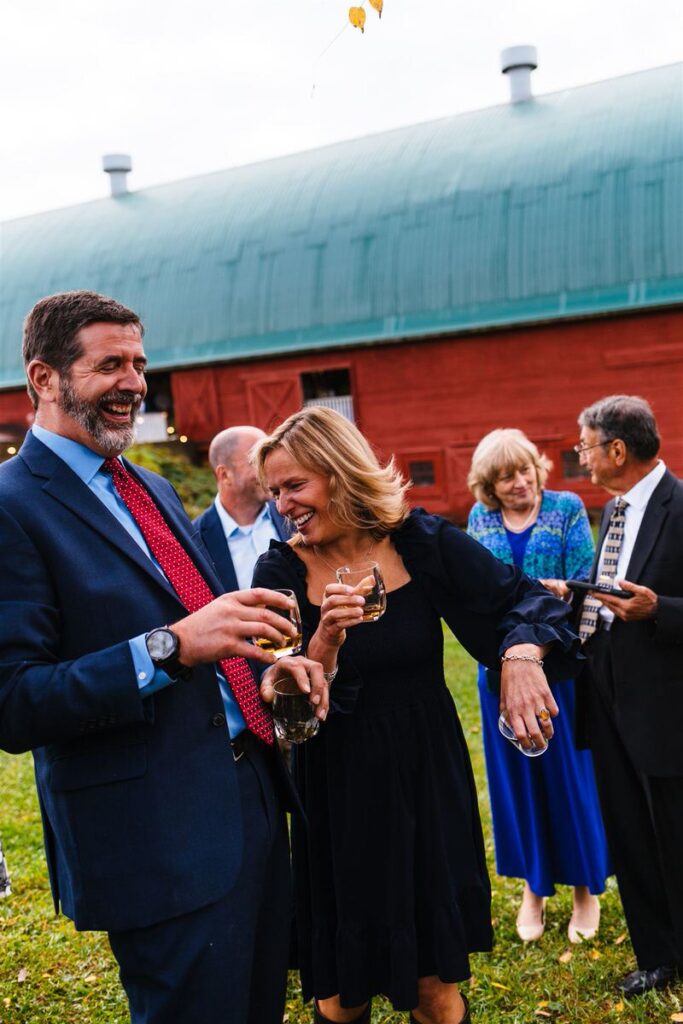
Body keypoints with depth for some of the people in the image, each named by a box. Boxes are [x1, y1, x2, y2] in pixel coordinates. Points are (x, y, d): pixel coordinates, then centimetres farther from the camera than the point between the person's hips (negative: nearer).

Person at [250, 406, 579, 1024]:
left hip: (428, 775, 0)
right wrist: (325, 642, -29)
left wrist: (522, 654, -24)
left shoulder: (422, 541, -8)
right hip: (338, 791, 0)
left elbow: (524, 600, -4)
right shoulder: (281, 572, -8)